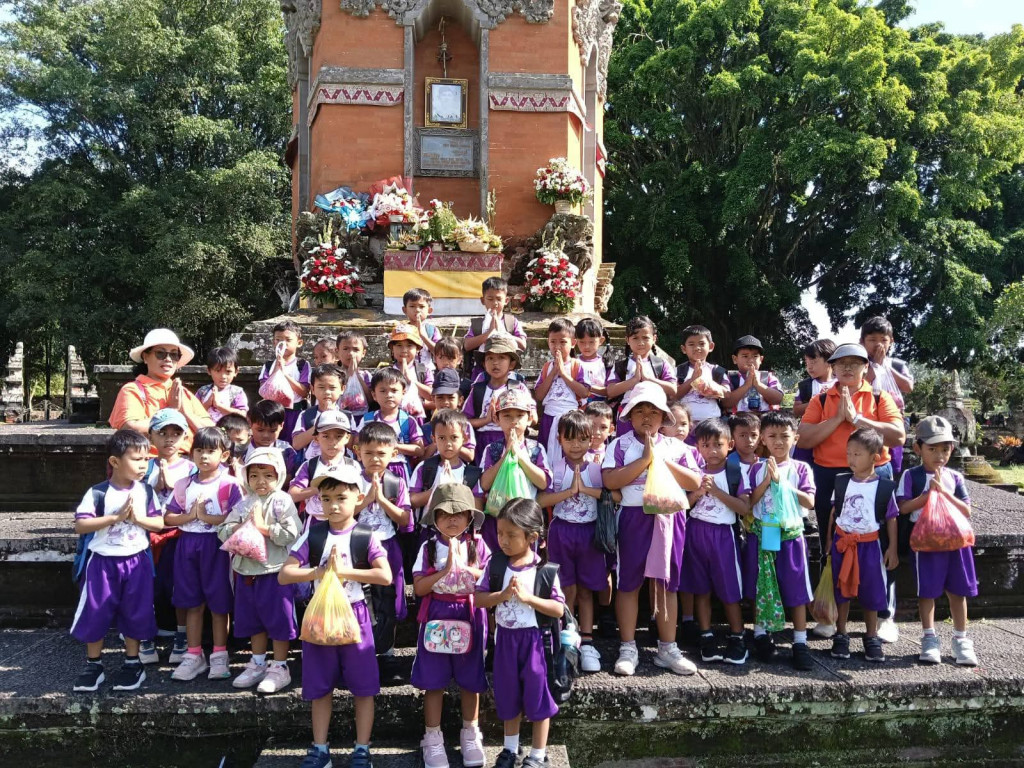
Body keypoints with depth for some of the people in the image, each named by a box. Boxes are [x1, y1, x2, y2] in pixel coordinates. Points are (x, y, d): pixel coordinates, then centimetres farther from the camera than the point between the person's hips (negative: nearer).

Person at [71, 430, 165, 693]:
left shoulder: (146, 491, -2)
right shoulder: (98, 493, -10)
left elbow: (159, 523, -1)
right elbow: (80, 526, -17)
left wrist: (137, 518, -18)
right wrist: (116, 517, -22)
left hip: (136, 561, 2)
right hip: (103, 562, -2)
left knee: (134, 614, 8)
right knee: (95, 614, 4)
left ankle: (132, 664, 23)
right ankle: (94, 665, 21)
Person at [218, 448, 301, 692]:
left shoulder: (282, 502, -8)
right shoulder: (243, 504, 9)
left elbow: (291, 534, -18)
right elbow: (224, 531, 5)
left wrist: (263, 527, -17)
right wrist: (242, 527, -13)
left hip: (275, 571, -6)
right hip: (246, 570, 6)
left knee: (278, 620, 1)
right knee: (252, 620, 16)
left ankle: (279, 667, 14)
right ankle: (258, 664, 31)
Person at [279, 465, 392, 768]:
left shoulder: (366, 537, -7)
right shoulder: (313, 535, -2)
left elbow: (386, 576, -19)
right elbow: (284, 574, -7)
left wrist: (344, 571, -21)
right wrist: (320, 571, -20)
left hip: (354, 614, -2)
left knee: (363, 687, 5)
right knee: (319, 688, 11)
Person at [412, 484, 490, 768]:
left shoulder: (478, 545, -2)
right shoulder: (429, 548, -3)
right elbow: (419, 587, -10)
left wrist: (464, 567, -19)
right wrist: (445, 570, -21)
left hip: (470, 618, 1)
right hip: (437, 618, 0)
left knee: (470, 679, 11)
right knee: (433, 681, 6)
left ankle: (471, 734, 29)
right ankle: (433, 738, 20)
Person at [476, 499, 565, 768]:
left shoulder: (545, 570, -14)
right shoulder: (495, 564, -6)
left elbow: (559, 609, -14)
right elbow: (479, 598, -5)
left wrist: (527, 597, -24)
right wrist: (503, 595, -22)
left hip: (534, 638, -3)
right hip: (506, 637, 3)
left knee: (537, 696, 8)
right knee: (508, 695, 17)